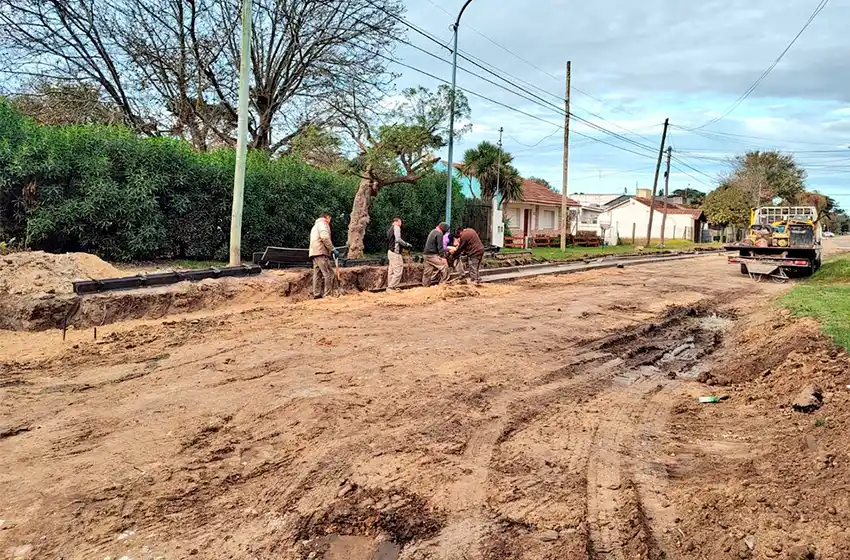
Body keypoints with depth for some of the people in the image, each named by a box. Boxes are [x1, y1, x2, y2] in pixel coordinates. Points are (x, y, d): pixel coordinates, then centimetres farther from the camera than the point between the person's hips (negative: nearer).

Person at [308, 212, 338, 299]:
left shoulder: (315, 225, 30)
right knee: (329, 273, -12)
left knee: (317, 274, 6)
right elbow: (325, 237, -17)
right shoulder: (323, 223, 0)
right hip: (321, 252, -10)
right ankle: (327, 294, -18)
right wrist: (333, 249, -14)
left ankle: (317, 294, 2)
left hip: (314, 253, 10)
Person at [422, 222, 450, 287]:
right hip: (433, 255, -10)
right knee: (444, 266, -8)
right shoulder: (439, 234, -13)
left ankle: (425, 285, 17)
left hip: (427, 254, 10)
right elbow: (440, 247, -18)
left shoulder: (433, 231, 16)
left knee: (428, 271, 13)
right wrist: (443, 257, -18)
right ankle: (443, 283, -6)